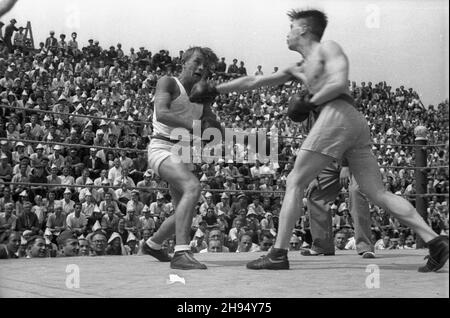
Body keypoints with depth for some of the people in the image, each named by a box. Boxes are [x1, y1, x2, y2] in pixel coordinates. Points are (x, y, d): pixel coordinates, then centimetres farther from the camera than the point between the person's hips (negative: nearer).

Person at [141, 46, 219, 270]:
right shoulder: (168, 83, -3)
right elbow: (161, 113, -22)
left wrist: (214, 125, -6)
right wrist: (192, 124, -32)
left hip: (183, 153, 8)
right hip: (163, 148, -8)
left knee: (185, 212, 15)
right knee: (192, 187, -33)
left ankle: (152, 244, 41)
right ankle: (181, 253, -40)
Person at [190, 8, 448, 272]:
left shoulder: (327, 48, 11)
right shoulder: (299, 70, 33)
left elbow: (339, 82, -7)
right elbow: (254, 82, 35)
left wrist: (309, 103, -2)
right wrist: (215, 90, 34)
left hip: (337, 114, -9)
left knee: (295, 183, -4)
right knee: (379, 194, 1)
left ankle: (279, 254, -5)